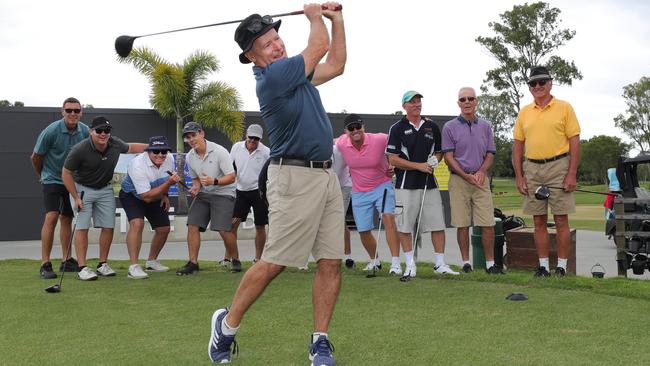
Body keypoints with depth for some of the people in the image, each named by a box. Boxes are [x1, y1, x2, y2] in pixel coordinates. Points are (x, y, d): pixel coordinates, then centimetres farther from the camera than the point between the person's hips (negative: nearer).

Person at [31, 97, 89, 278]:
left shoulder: (85, 131, -6)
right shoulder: (51, 131, -19)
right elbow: (36, 157, -6)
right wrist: (42, 175, 8)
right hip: (53, 180, -5)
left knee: (66, 218, 12)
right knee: (51, 216, -17)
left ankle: (67, 260, 20)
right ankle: (45, 264, -16)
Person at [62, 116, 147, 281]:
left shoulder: (115, 144, -12)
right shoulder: (80, 150, -25)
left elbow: (130, 147, 12)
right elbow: (66, 173, -15)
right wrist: (75, 198, -16)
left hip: (105, 189, 4)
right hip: (82, 188, -4)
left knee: (108, 227, 1)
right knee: (82, 227, -10)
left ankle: (102, 264, 13)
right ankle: (82, 268, -8)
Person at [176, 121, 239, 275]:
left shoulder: (219, 151, -16)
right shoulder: (189, 157, 3)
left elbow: (231, 177, -16)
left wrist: (214, 181, -31)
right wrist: (195, 187, -5)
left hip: (223, 193, -6)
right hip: (203, 194, 6)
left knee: (224, 229, -16)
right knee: (192, 225, -6)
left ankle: (235, 260, 6)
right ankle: (193, 262, 3)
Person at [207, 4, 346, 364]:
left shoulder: (293, 72, 15)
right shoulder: (273, 77, -13)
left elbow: (335, 64, 28)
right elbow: (319, 45, -4)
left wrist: (336, 20, 22)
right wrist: (315, 15, 15)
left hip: (326, 176, 9)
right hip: (295, 177, -8)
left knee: (331, 263, 3)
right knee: (274, 262, -5)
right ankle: (227, 324, 13)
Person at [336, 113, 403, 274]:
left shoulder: (380, 139, -21)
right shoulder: (341, 144, -12)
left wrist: (392, 166, -10)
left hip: (382, 185, -3)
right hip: (359, 192, 3)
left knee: (388, 218, -24)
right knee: (363, 231, 6)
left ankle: (395, 263, -24)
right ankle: (374, 260, 33)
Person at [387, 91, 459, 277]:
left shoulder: (432, 127, 11)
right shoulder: (397, 128, -1)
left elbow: (439, 152, 20)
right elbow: (393, 159, -6)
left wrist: (435, 160, -3)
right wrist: (419, 166, -12)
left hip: (430, 184, 3)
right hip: (406, 185, -3)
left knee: (438, 225, 2)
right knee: (404, 227, 0)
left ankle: (440, 263, 10)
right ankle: (410, 264, 11)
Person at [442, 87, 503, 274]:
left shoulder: (485, 126, 11)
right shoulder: (450, 127, 1)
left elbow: (490, 154, 10)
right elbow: (449, 157, -4)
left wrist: (481, 171, -9)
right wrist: (467, 176, -13)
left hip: (481, 179, 2)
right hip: (458, 180, -2)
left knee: (488, 224, -3)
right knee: (462, 224, 1)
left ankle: (490, 263, 5)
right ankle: (466, 262, 10)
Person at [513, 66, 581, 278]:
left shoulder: (564, 108, 0)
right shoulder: (524, 113, 11)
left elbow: (575, 142, -4)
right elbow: (518, 146, 12)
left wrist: (572, 174, -12)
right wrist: (519, 177, 3)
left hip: (558, 167, -4)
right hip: (532, 169, 4)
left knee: (561, 220, -2)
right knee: (539, 221, 6)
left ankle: (562, 266, 5)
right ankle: (543, 266, 13)